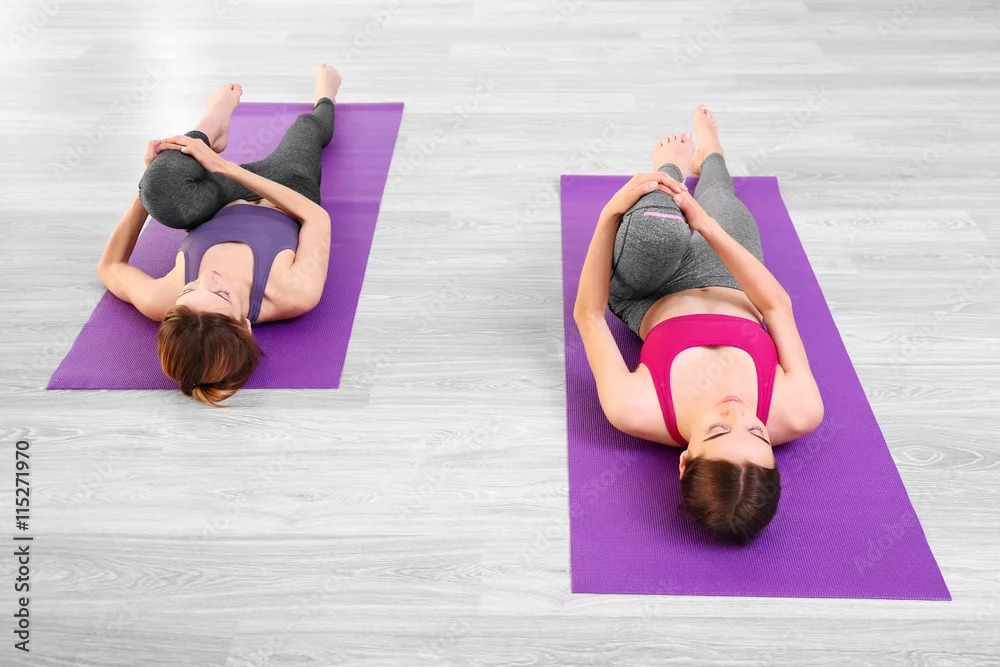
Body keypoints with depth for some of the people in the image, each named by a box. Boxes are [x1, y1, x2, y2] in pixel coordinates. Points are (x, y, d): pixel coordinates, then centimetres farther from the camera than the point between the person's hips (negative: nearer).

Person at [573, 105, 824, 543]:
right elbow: (777, 305, -26)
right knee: (718, 196, 9)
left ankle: (672, 170, 25)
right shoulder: (797, 413, -40)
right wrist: (706, 225, -32)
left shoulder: (636, 411, -46)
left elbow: (588, 316, -30)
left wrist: (611, 214, -37)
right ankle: (707, 156, 59)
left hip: (650, 302, -2)